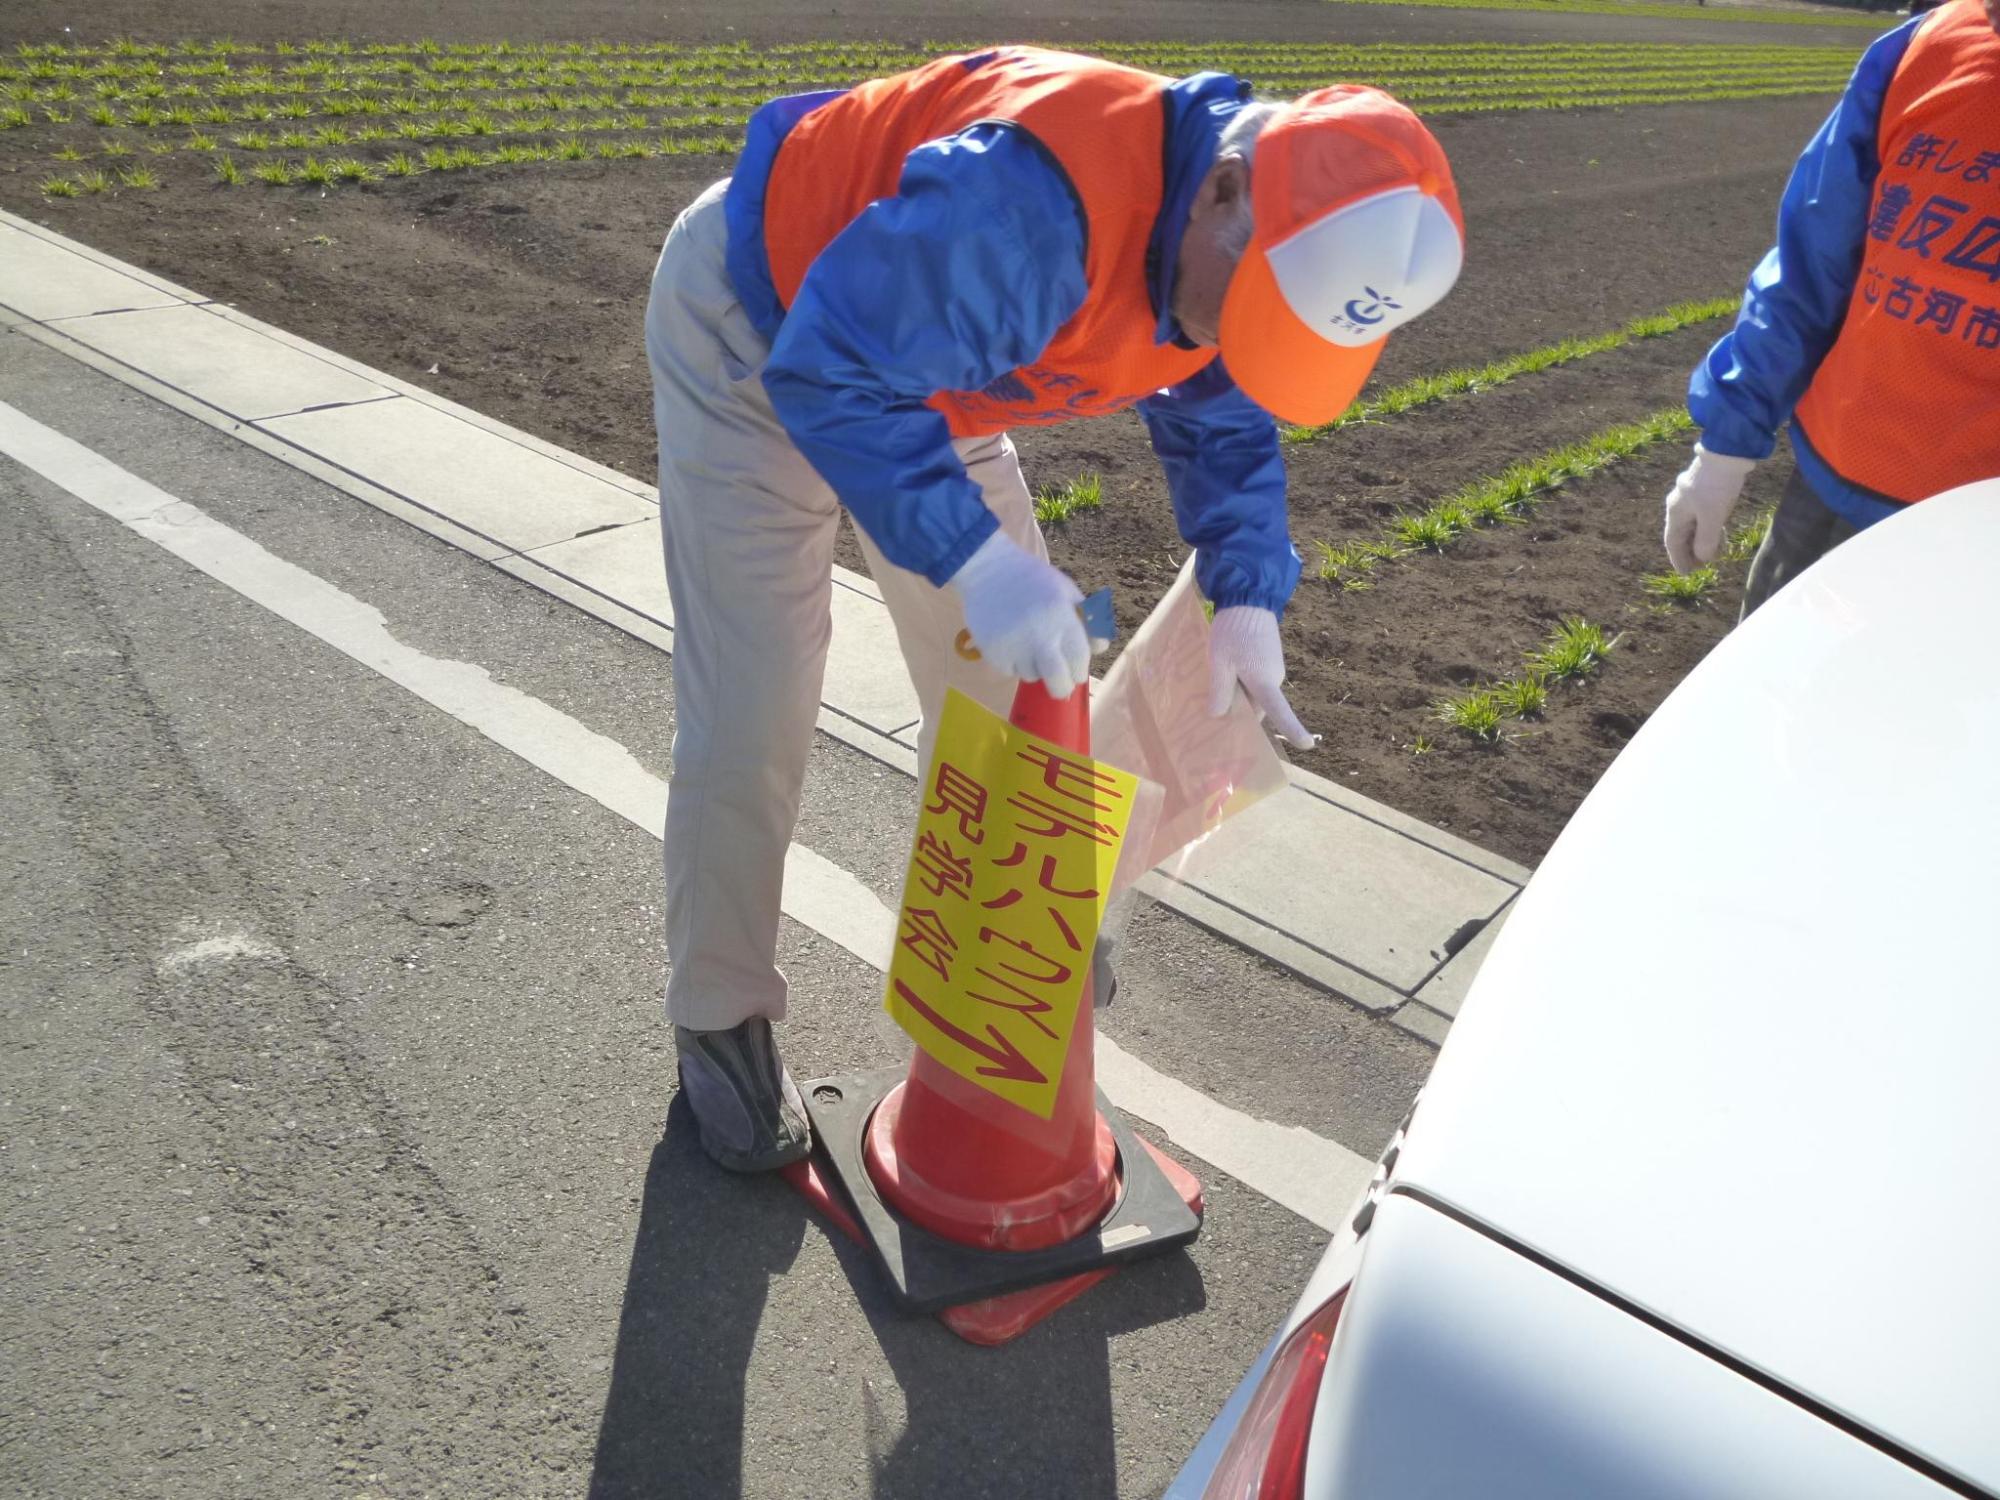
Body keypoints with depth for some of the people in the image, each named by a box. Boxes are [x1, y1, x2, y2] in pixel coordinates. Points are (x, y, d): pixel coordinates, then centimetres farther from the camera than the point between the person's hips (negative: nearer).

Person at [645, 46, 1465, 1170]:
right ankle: (722, 1018, 12)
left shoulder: (1251, 250, -14)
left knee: (1010, 675, 9)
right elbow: (830, 373, -39)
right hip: (759, 335, -7)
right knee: (751, 722, -11)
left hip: (920, 360, 7)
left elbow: (1225, 424, 2)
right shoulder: (1026, 204, -43)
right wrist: (977, 561, -46)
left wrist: (1249, 597, -12)